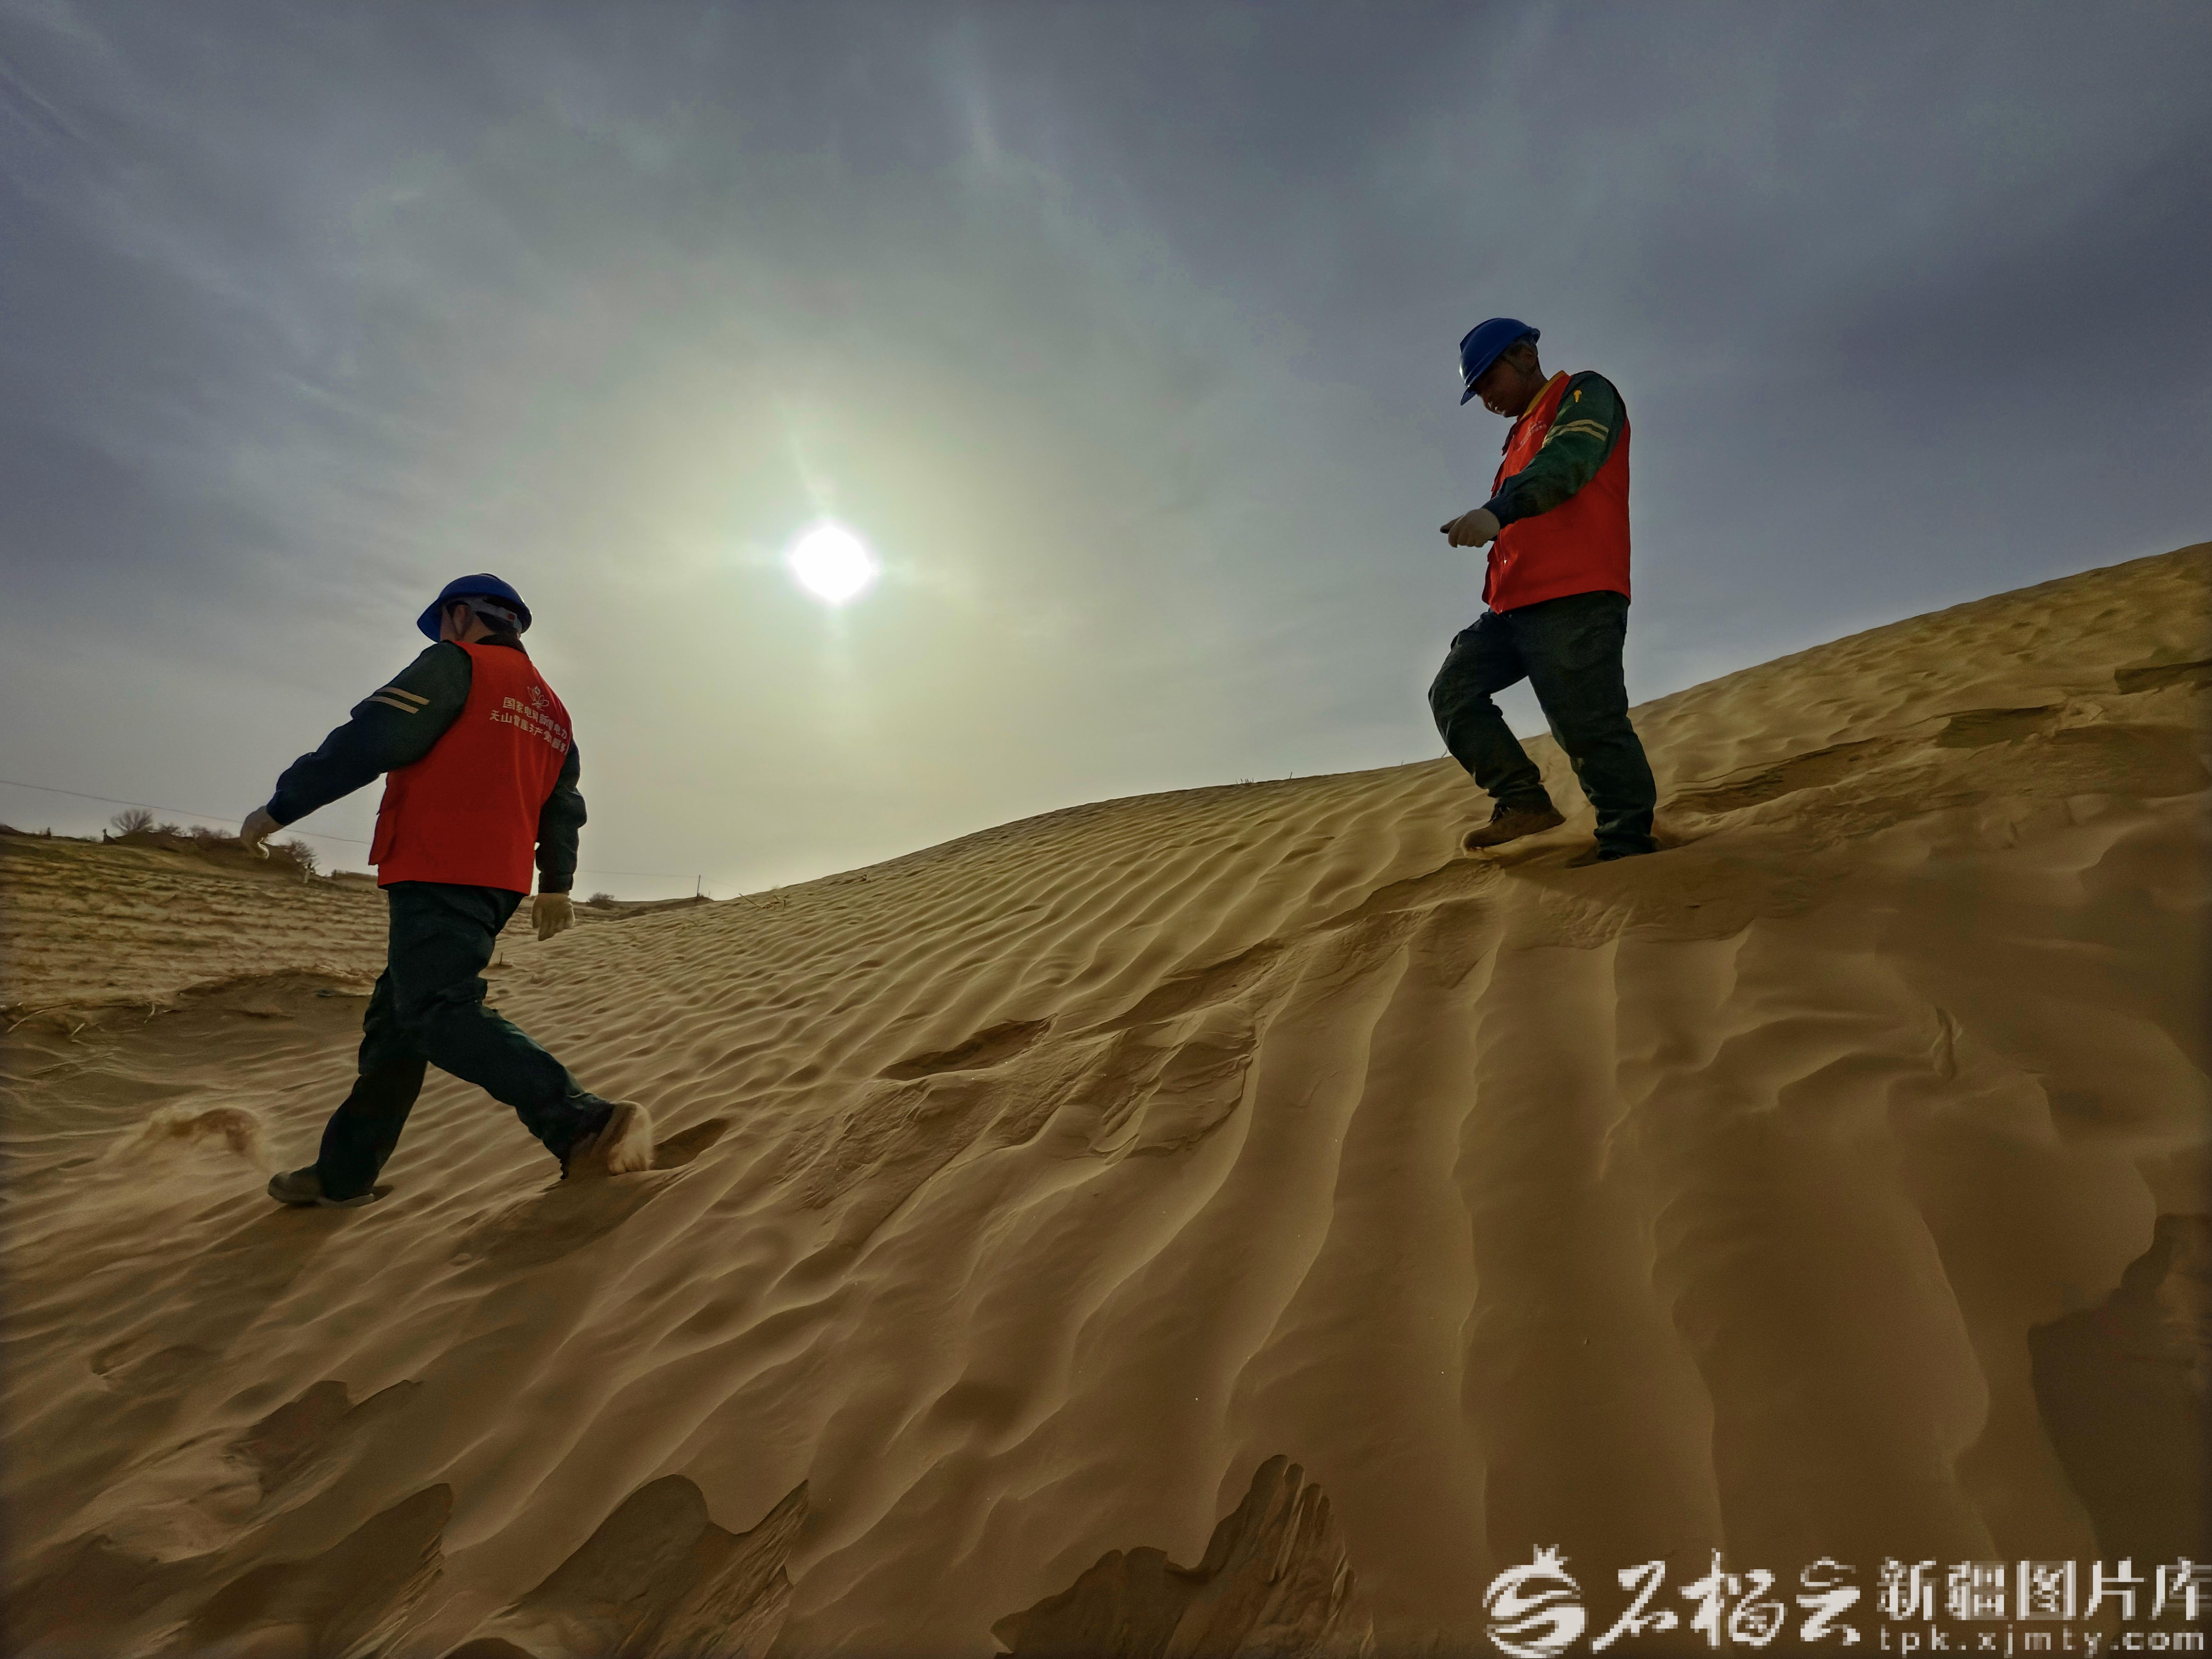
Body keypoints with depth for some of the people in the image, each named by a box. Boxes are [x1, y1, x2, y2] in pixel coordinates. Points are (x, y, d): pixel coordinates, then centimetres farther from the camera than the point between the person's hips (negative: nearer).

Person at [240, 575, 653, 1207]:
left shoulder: (457, 664, -1)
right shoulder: (550, 708, 22)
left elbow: (371, 739, -11)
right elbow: (563, 806, 22)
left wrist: (280, 806, -3)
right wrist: (556, 886, 26)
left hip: (436, 875, -9)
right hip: (497, 883, 9)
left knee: (442, 1016, -17)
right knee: (395, 1018, 16)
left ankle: (586, 1126, -31)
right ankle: (344, 1171, 24)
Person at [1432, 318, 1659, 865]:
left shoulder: (1585, 395, 6)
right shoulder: (1523, 436, 31)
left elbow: (1567, 463, -16)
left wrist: (1497, 511, -32)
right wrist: (1482, 529, 12)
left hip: (1574, 599, -9)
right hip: (1514, 605, 9)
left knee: (1588, 726, -11)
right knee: (1454, 691, -3)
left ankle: (1628, 843, -1)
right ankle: (1525, 801, -3)